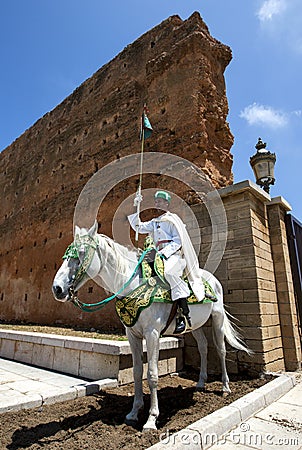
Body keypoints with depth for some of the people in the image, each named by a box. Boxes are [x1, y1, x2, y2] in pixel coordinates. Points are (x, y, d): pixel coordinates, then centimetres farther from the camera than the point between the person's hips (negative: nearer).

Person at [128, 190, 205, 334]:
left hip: (175, 256, -7)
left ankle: (185, 315, -34)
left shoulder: (173, 219, 7)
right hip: (161, 257, 8)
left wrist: (164, 253, -17)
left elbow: (177, 241, -4)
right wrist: (135, 208, 16)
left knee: (168, 271, -37)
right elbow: (138, 227, 22)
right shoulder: (154, 222, 28)